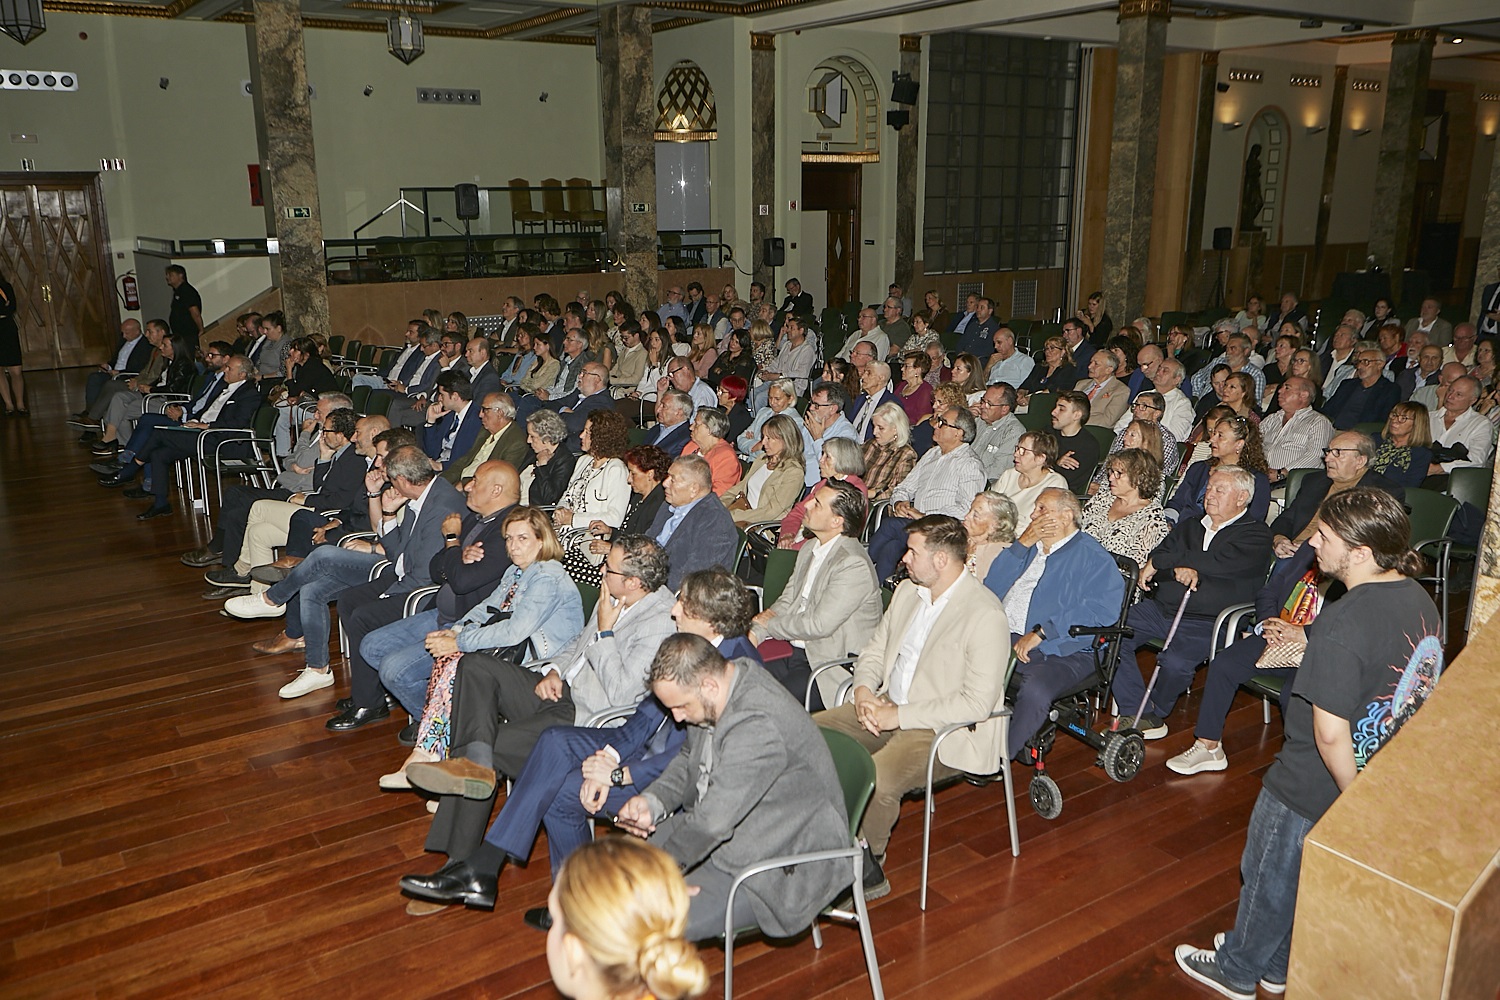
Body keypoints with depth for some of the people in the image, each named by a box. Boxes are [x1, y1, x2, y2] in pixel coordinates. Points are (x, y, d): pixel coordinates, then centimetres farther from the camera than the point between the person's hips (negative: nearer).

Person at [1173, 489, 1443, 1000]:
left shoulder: (1344, 623, -34)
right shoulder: (1419, 599, -6)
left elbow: (1331, 733, -32)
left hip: (1312, 790, -8)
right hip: (1384, 779, 8)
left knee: (1270, 879, 16)